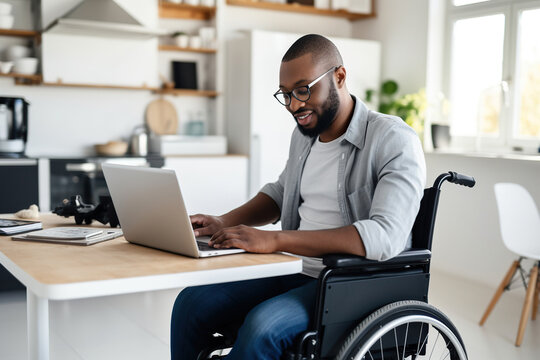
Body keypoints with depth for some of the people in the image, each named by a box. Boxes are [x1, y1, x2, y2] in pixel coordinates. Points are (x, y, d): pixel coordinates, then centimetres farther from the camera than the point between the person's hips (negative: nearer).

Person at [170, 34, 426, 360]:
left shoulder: (395, 141, -15)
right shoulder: (305, 133, 10)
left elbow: (386, 236, -28)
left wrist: (274, 240, -31)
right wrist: (226, 222, 7)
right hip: (299, 272, 7)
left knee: (263, 324, -32)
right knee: (192, 302, -8)